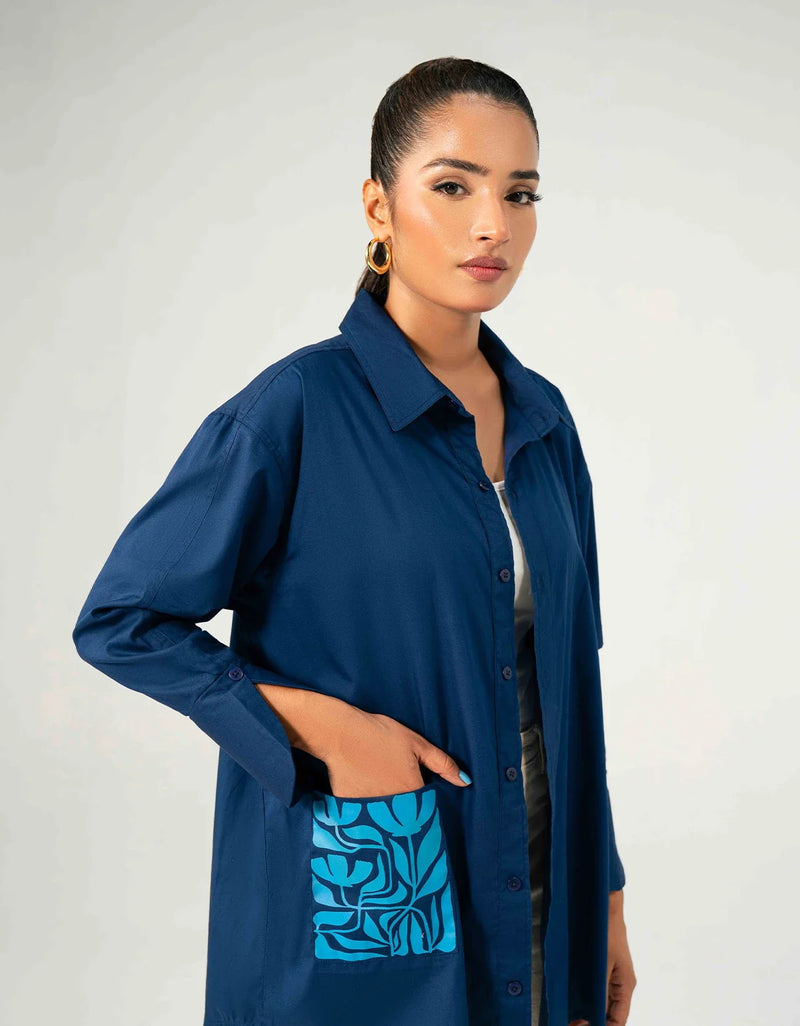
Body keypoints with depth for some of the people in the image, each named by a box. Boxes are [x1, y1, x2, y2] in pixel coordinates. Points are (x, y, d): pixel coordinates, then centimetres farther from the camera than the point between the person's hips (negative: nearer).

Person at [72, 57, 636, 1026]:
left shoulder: (541, 418, 3)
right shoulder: (296, 409, -15)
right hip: (351, 920, -5)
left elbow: (568, 677, 8)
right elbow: (119, 622, -10)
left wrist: (603, 894, 10)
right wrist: (317, 726, -19)